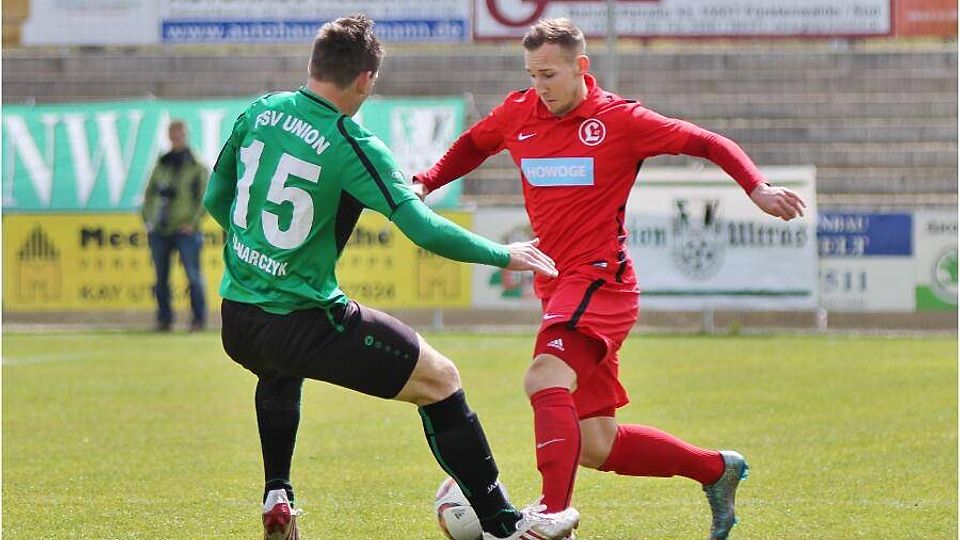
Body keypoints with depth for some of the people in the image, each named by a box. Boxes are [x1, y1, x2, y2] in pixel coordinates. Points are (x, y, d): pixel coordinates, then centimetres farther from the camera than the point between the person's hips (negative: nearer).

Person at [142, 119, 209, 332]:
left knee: (193, 275, -9)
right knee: (161, 277, 6)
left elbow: (204, 198, -3)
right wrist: (147, 218, 7)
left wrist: (193, 222, -12)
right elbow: (150, 193, 18)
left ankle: (199, 318, 0)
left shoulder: (196, 167, 0)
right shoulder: (161, 165, 12)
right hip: (159, 230, 4)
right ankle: (164, 319, 14)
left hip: (185, 229, -4)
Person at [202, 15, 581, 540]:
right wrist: (504, 256, -3)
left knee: (278, 369, 42)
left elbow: (215, 200, 15)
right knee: (440, 381, 6)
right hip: (305, 323, -6)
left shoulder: (258, 113, 3)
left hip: (235, 319, 6)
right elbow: (426, 231, -18)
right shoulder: (352, 146, -15)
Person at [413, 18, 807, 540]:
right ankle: (716, 469, 26)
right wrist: (425, 181, 11)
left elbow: (706, 143, -3)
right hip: (557, 285, 7)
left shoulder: (619, 119, -7)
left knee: (545, 377, -32)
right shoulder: (518, 113, 7)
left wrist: (756, 187, -17)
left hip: (600, 280, -7)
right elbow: (472, 145, 27)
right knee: (596, 448, 7)